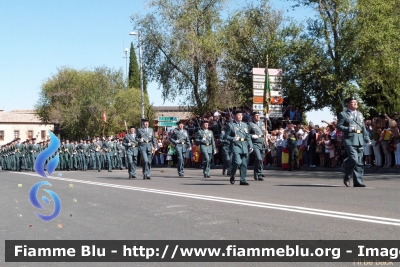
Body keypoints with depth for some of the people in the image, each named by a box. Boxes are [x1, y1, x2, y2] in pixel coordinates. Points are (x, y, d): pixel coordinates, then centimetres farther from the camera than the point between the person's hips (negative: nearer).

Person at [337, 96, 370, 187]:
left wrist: (366, 138, 14)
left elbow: (363, 127, 21)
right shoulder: (343, 114, 2)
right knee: (354, 159, -18)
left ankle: (358, 182, 10)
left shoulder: (360, 114, 21)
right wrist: (349, 129, -16)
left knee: (360, 162, 4)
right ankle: (347, 177, 3)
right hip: (350, 140, -6)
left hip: (360, 141, 6)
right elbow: (339, 126, -3)